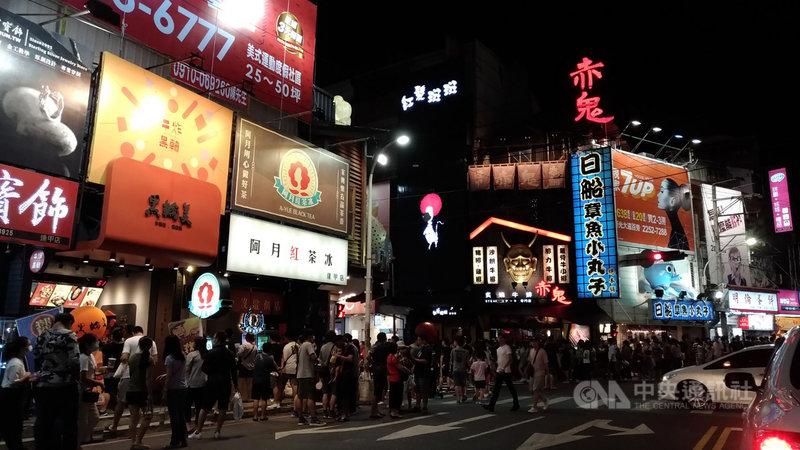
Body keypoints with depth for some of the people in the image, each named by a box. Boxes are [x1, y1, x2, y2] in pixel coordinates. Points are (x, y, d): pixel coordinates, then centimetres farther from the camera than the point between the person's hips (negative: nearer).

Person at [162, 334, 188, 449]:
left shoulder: (169, 358, -13)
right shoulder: (183, 356, 5)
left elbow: (169, 376, -14)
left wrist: (165, 391, -9)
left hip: (173, 389, -6)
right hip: (183, 388, 6)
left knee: (174, 415, 0)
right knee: (182, 414, 13)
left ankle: (175, 441, 4)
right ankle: (183, 439, 18)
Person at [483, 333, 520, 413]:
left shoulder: (507, 348, -9)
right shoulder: (498, 349, 15)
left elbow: (509, 360, -17)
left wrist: (503, 368, -25)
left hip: (506, 371, -7)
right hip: (499, 371, 7)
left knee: (511, 388, 6)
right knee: (496, 389, 0)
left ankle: (516, 404, 21)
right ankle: (491, 406, -5)